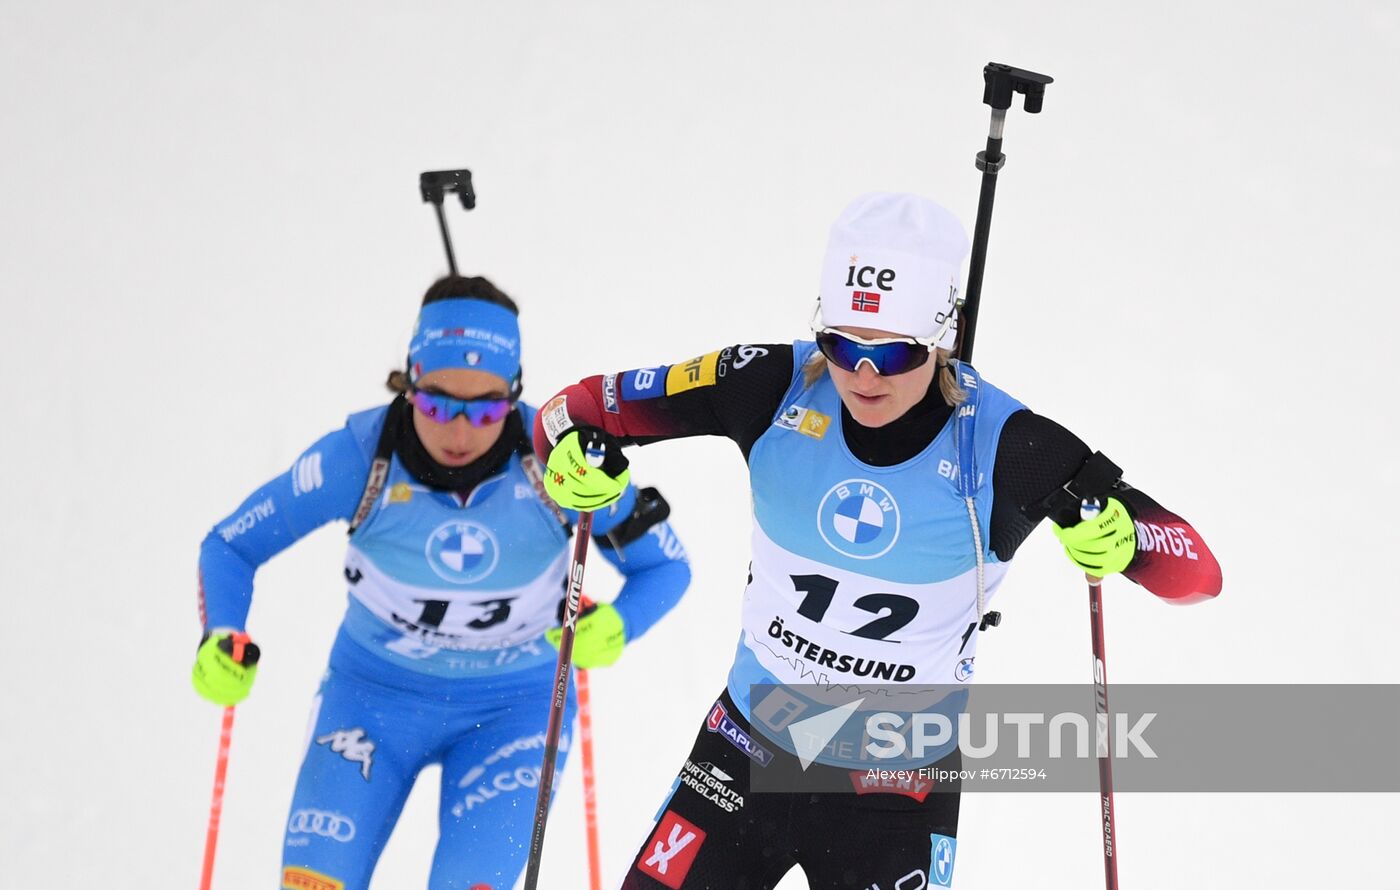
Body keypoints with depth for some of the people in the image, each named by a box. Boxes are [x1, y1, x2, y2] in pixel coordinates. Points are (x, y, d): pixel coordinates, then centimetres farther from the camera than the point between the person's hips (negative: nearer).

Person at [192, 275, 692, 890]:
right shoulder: (362, 456, -22)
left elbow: (665, 567, -10)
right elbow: (229, 547, -10)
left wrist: (617, 626, -31)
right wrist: (220, 643, -28)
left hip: (512, 708, -1)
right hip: (374, 695, 1)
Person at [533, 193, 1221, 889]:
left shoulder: (1002, 446, -19)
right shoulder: (776, 388, -13)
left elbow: (1197, 573, -18)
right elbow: (581, 410, -6)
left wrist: (1121, 538, -39)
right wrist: (577, 457, -29)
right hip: (747, 748, 2)